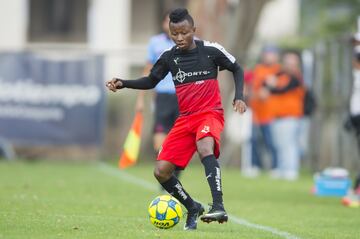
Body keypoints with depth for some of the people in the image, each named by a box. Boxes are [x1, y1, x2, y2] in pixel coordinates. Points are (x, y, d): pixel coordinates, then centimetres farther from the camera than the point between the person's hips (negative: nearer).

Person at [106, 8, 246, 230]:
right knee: (161, 171, -5)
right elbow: (150, 81, 17)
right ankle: (193, 208, 18)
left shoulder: (211, 50, -5)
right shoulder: (169, 57, 5)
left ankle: (219, 207, -47)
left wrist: (238, 97, -5)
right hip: (185, 119, 5)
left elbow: (237, 69, 8)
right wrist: (122, 84, 3)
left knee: (205, 147, -39)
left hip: (210, 113, -5)